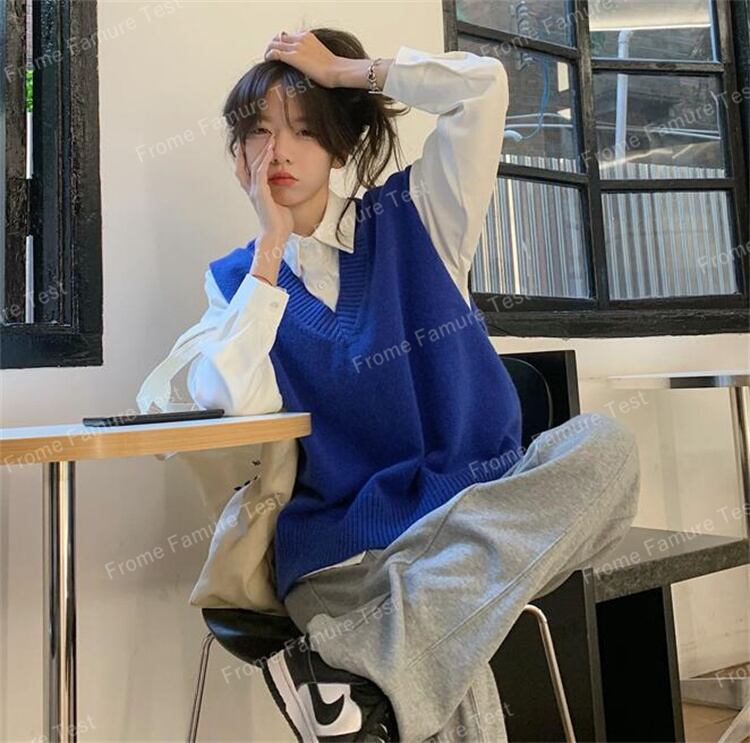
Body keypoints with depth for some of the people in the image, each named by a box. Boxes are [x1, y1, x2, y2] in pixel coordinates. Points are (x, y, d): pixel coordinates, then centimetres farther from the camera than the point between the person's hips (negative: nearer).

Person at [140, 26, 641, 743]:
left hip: (483, 502, 4)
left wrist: (341, 68, 2)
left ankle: (352, 660, -34)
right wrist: (271, 246, -7)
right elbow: (231, 405, -11)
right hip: (345, 539, -3)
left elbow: (484, 84, -2)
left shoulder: (412, 219, 9)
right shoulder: (237, 278, 8)